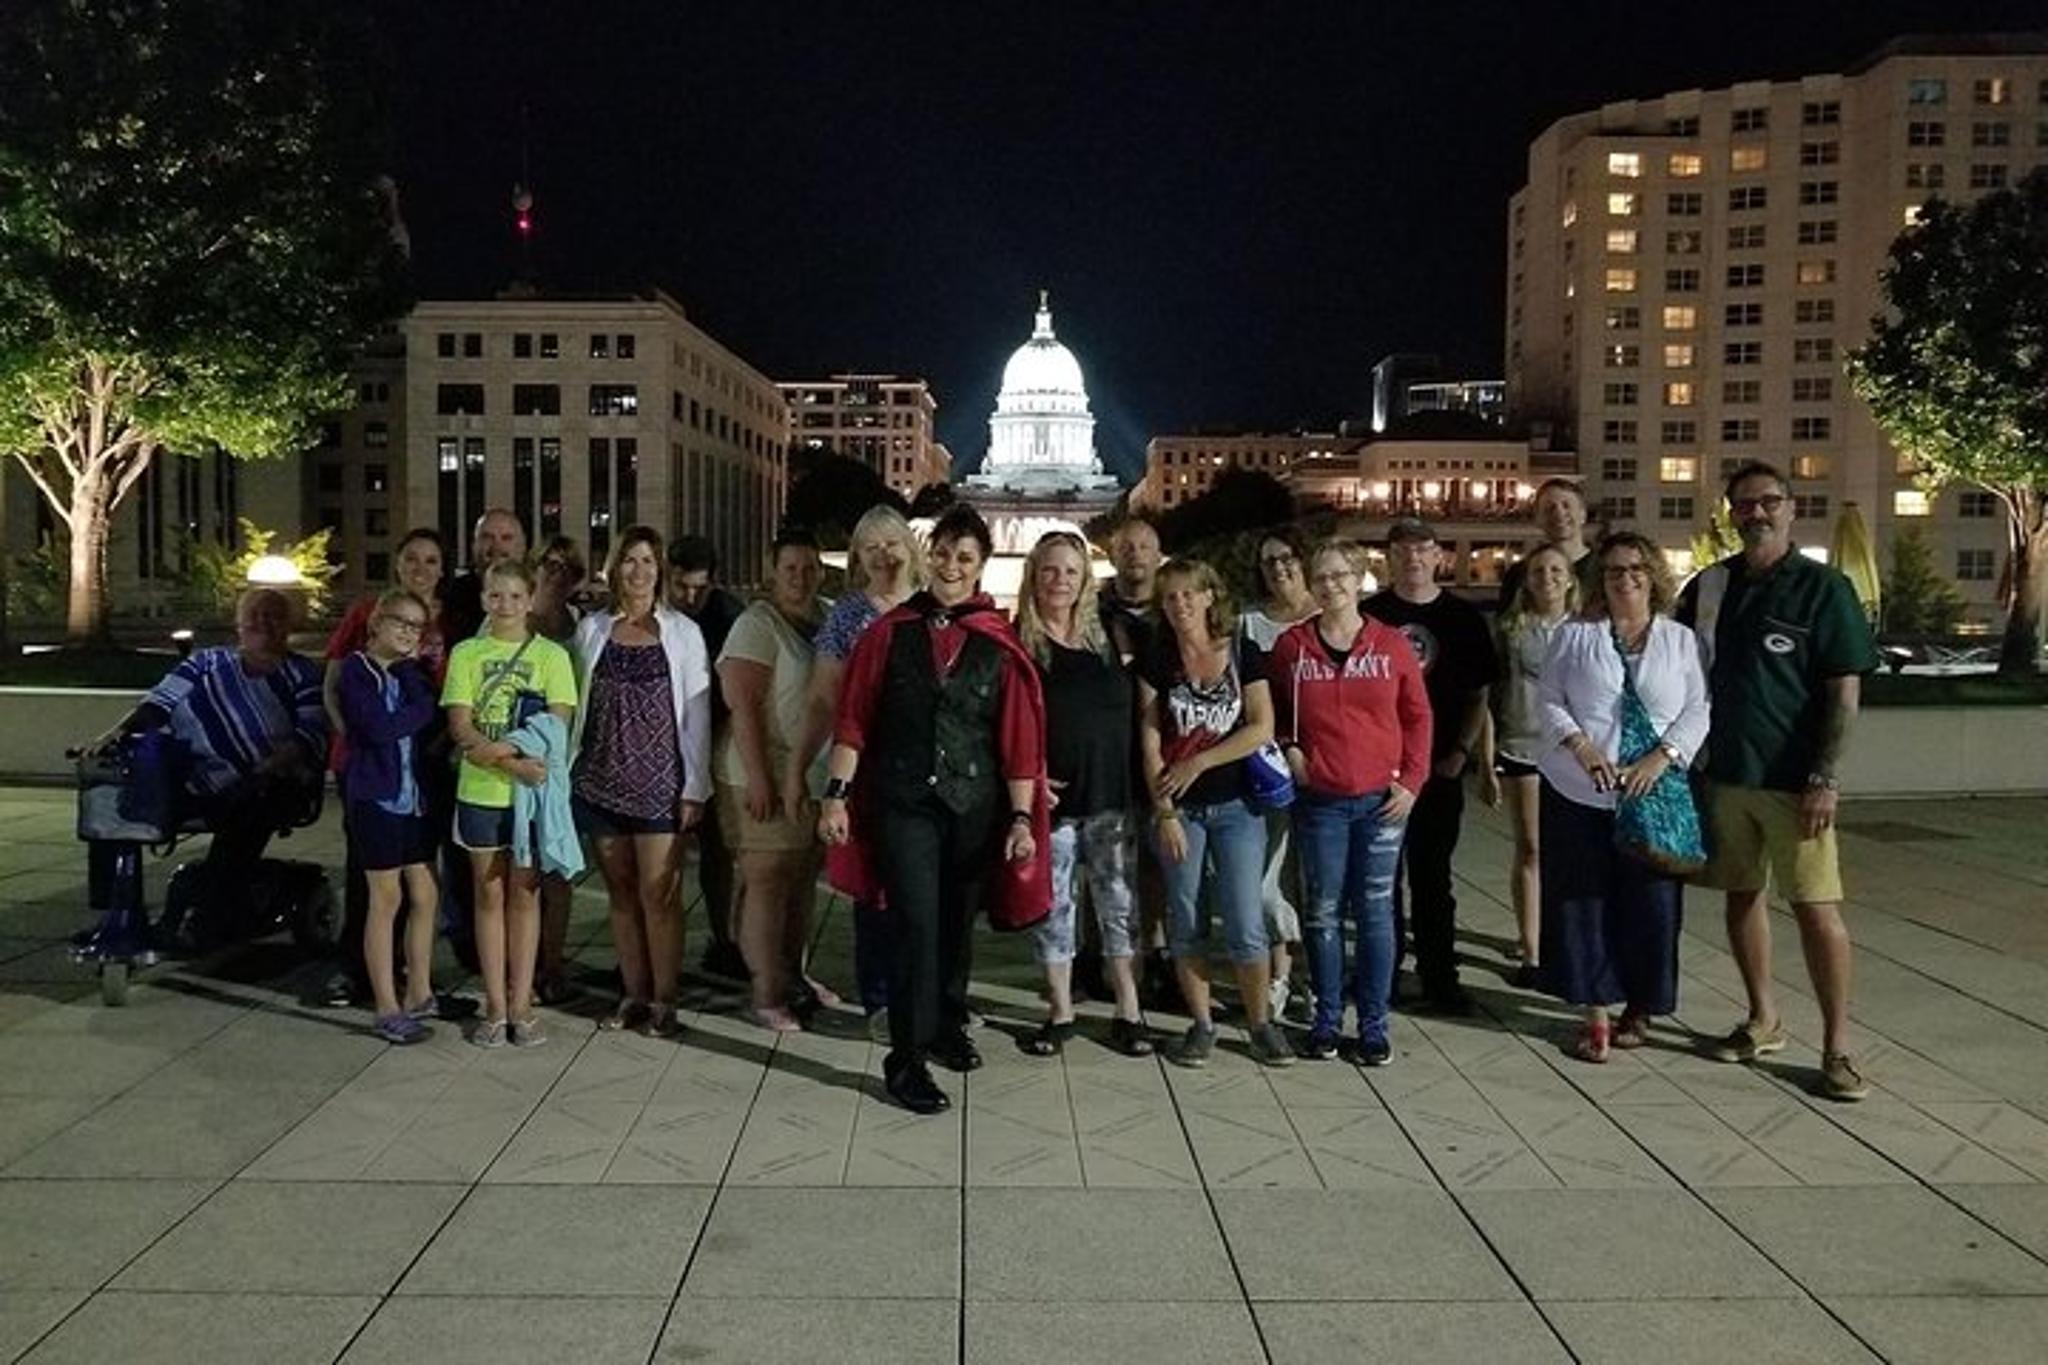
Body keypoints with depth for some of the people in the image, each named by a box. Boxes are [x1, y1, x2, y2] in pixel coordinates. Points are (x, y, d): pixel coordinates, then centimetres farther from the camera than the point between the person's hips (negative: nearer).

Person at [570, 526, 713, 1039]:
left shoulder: (682, 632, 0)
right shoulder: (591, 629, 7)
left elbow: (696, 714, -1)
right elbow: (576, 704, 11)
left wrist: (695, 787, -5)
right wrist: (567, 770, 5)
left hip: (659, 781, -3)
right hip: (601, 780, 3)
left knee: (657, 893, -4)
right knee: (621, 893, 9)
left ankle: (663, 1000, 6)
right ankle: (633, 994, 18)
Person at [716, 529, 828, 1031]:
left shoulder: (826, 623, 10)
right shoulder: (758, 625, -10)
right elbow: (742, 706, -15)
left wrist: (804, 773, 13)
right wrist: (758, 779, -19)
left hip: (813, 779, 7)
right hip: (768, 781, -7)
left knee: (801, 884, 15)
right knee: (766, 885, -1)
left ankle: (792, 978, 30)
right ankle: (768, 996, 7)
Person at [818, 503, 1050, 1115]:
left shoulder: (1000, 644, 1)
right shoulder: (890, 633, 0)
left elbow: (1019, 737, -1)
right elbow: (853, 720, 1)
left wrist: (1023, 817, -4)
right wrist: (836, 793, -4)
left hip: (973, 805, 2)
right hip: (902, 801, -2)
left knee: (956, 922, 14)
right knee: (916, 923, -9)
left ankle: (946, 1028, 35)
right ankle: (905, 1060, -1)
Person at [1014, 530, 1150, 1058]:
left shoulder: (1111, 636, 7)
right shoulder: (1016, 642, -1)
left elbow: (1139, 710, 13)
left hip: (1111, 792, 2)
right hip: (1052, 795, -2)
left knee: (1119, 903, 7)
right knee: (1052, 905, 6)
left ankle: (1128, 1011, 17)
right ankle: (1060, 1012, 19)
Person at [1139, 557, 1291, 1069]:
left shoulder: (1244, 654, -1)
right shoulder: (1157, 662, 0)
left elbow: (1262, 728, -8)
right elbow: (1150, 740, -4)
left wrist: (1197, 763, -11)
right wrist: (1164, 811, -9)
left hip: (1237, 805, -1)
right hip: (1180, 809, 1)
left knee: (1246, 923, -2)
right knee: (1186, 923, 6)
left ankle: (1260, 1022, 15)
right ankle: (1201, 1024, 19)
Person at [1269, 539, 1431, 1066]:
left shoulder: (1391, 645, 0)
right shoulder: (1290, 645, 2)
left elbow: (1417, 715, 6)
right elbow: (1271, 713, 13)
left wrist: (1411, 780, -1)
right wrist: (1288, 749, -4)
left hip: (1381, 799, 0)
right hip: (1318, 800, 0)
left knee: (1375, 912, 5)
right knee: (1324, 911, 7)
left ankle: (1374, 1023, 16)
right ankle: (1326, 1018, 19)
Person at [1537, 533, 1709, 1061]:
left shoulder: (1681, 640, 7)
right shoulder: (1575, 635, 6)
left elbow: (1698, 711, 3)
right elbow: (1548, 701, 3)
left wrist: (1662, 756, -13)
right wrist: (1581, 745, -13)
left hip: (1654, 795, 0)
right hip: (1578, 794, 0)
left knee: (1649, 905, 4)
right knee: (1584, 903, 2)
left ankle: (1640, 1010, 22)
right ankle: (1595, 1014, 12)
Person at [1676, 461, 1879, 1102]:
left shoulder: (1823, 588, -5)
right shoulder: (1709, 586, 8)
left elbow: (1844, 690, -7)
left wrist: (1826, 780, -14)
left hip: (1794, 780, -4)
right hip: (1725, 773, 5)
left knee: (1816, 907, -3)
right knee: (1741, 896, 12)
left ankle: (1836, 1045, 7)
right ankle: (1763, 1020, 27)